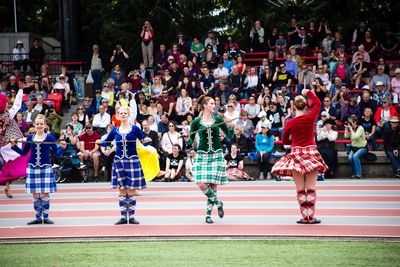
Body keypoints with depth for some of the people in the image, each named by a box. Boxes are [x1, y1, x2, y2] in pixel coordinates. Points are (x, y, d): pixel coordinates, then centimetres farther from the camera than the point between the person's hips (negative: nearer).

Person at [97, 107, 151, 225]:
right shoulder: (115, 130, 8)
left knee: (131, 190, 0)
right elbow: (106, 142, 15)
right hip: (119, 161, 2)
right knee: (122, 191, 4)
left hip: (132, 161, -2)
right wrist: (100, 142, -6)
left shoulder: (134, 129, 0)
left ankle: (131, 216, 7)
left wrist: (147, 140, -22)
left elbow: (144, 141, 0)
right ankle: (123, 217, 9)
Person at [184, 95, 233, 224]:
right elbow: (190, 141, 5)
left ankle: (208, 213, 10)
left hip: (216, 155, 1)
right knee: (202, 184, -14)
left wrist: (231, 127, -10)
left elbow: (230, 135, 9)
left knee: (213, 184, -5)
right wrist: (187, 139, -17)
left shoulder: (218, 119, 6)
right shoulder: (196, 121, 2)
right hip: (202, 154, -1)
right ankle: (218, 203, 12)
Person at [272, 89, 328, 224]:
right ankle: (311, 216, -2)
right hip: (311, 151, 0)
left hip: (296, 153, 0)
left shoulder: (290, 123, -5)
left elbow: (284, 141, 7)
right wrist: (308, 93, 21)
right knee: (311, 187, 2)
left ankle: (304, 216, 3)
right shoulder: (310, 118, -7)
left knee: (300, 188, 6)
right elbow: (318, 103, 11)